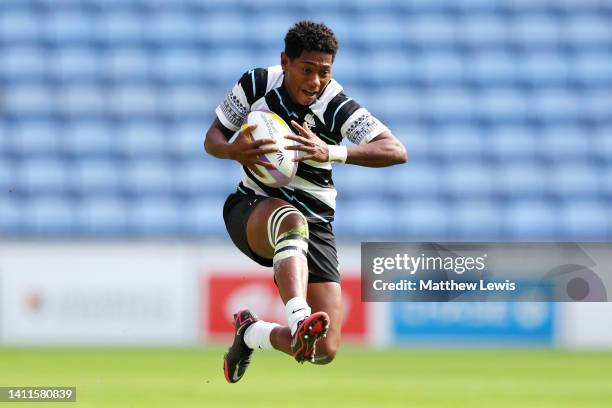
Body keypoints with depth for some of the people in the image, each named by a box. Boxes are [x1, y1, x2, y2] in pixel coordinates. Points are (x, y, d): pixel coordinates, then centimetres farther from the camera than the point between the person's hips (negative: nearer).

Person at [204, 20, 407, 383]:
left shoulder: (337, 107, -14)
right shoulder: (256, 84, -6)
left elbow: (397, 151, -26)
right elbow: (212, 139, 4)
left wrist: (331, 152, -40)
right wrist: (234, 151, -21)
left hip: (314, 226, 1)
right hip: (251, 211, -1)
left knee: (325, 350, -10)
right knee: (291, 219, -41)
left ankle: (251, 332, 21)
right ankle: (299, 321, -62)